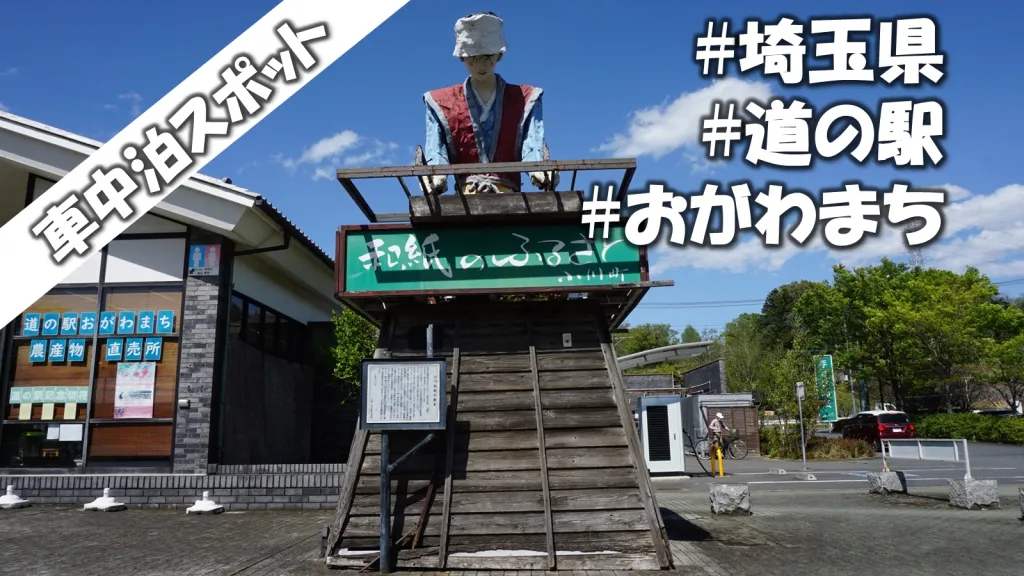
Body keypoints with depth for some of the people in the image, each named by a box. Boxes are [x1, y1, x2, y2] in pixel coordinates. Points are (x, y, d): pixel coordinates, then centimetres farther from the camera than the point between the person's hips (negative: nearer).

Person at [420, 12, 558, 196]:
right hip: (465, 198, 0)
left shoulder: (525, 99, 19)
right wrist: (437, 176, -18)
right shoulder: (440, 103, 20)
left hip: (509, 197, 0)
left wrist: (537, 170, -21)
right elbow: (435, 150, 6)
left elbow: (533, 143, 4)